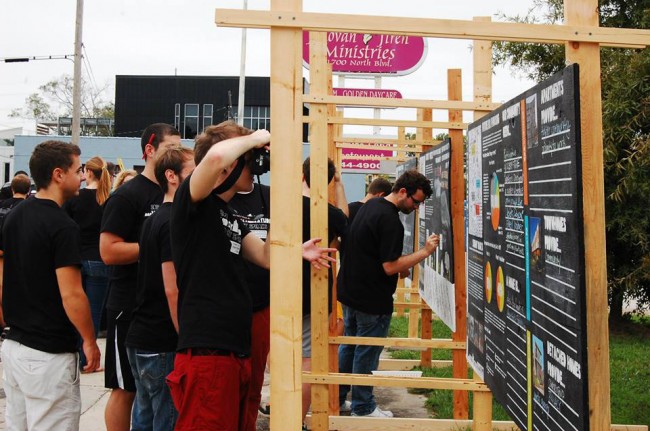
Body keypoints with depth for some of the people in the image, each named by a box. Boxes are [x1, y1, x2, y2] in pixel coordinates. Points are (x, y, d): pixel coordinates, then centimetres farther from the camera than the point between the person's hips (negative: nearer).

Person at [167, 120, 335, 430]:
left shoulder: (229, 216, 18)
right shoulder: (191, 200, -9)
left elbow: (267, 257, 17)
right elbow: (216, 157, -29)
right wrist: (254, 138, -12)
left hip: (237, 351, 9)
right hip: (206, 352, -9)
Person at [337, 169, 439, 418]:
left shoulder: (369, 206, 8)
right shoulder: (390, 220, -23)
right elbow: (390, 267, -24)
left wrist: (400, 266, 12)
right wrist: (424, 252, -18)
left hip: (350, 292, 9)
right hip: (373, 300, -9)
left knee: (348, 347, 20)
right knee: (367, 354, 5)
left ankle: (336, 399, 30)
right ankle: (363, 408, 20)